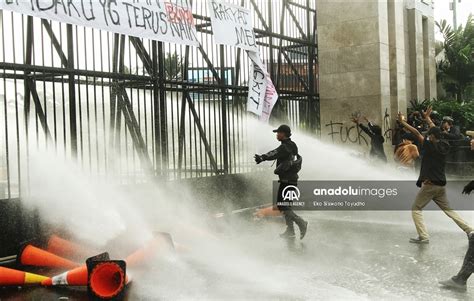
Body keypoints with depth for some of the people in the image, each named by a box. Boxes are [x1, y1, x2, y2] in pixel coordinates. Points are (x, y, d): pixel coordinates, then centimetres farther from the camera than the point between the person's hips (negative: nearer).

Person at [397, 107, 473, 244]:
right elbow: (436, 131, 20)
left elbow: (416, 133, -9)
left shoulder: (430, 146, -11)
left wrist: (402, 122, 0)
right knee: (448, 210, 16)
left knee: (416, 209, 4)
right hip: (441, 185, 7)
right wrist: (427, 118, 33)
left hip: (429, 184, -6)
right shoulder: (445, 146, 6)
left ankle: (423, 236, -7)